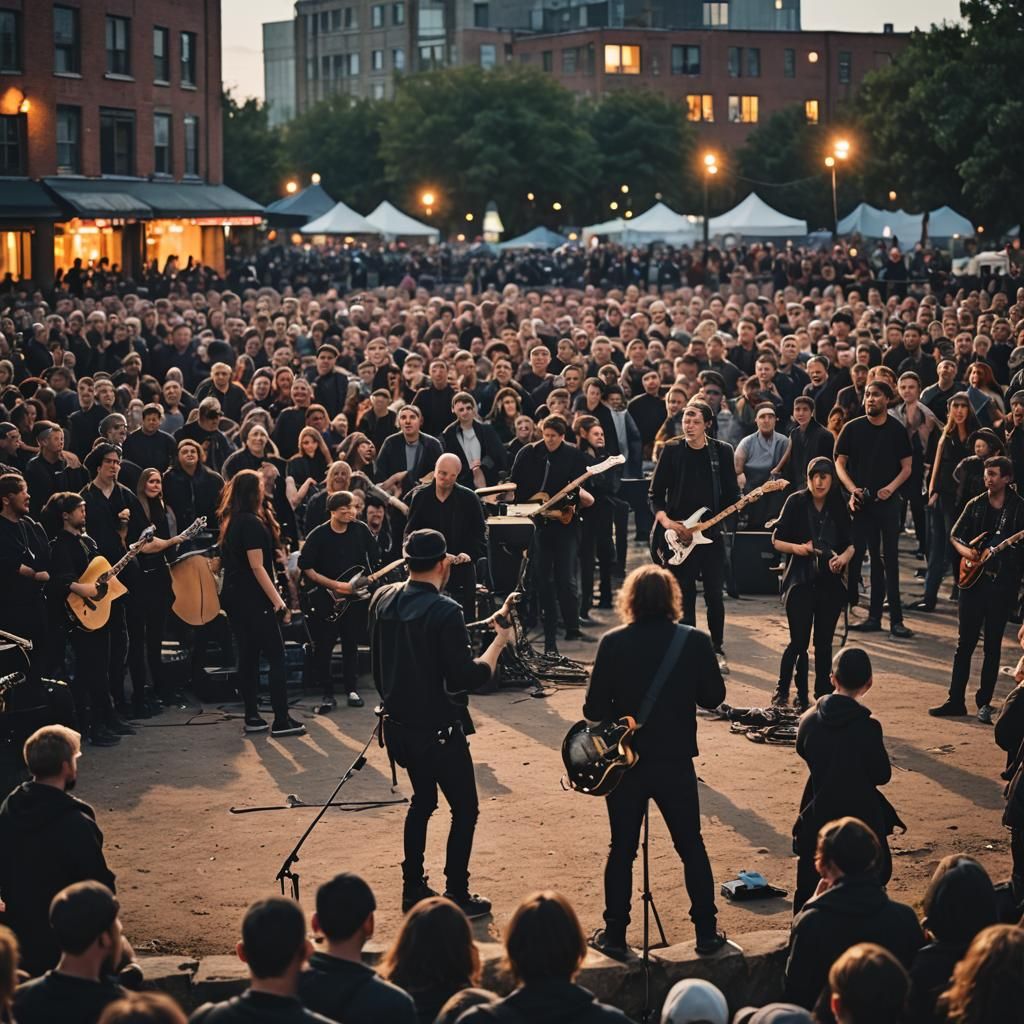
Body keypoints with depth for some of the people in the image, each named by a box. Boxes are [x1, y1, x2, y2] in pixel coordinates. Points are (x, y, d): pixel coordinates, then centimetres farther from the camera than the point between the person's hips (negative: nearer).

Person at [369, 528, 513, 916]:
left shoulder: (382, 600, 0)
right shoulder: (444, 612, -23)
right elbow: (467, 677, -23)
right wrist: (500, 641, -11)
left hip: (399, 723, 7)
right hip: (438, 730, -7)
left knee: (422, 800, 23)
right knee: (464, 808, 7)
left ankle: (413, 888, 26)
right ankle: (457, 896, 6)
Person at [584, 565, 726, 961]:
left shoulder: (613, 643, -11)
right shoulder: (694, 641, -8)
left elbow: (593, 709, -10)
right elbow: (713, 696, 2)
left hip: (625, 762, -1)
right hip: (675, 762, 1)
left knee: (622, 849, 10)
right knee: (691, 846, 14)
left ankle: (615, 935, 13)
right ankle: (707, 931, 17)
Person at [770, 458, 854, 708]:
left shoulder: (838, 507, 5)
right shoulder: (796, 502, -3)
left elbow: (850, 544, 11)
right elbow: (776, 540, 0)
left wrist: (844, 557, -11)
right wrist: (796, 548, -19)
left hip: (830, 583, 3)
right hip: (801, 582, -3)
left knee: (824, 642, 7)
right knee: (799, 642, -7)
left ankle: (823, 693, 19)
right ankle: (782, 690, 11)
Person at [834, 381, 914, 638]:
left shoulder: (897, 430, 2)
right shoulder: (853, 429, 2)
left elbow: (906, 467, 5)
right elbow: (840, 463, 6)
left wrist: (891, 487, -12)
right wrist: (852, 489, -9)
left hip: (887, 501, -1)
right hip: (861, 500, 1)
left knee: (889, 558, -1)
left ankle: (895, 619, 1)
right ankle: (874, 616, 11)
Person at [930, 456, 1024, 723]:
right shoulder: (975, 505, 8)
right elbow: (954, 536, 15)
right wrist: (965, 551, -5)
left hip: (1003, 582, -3)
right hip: (973, 580, 3)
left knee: (993, 645, 3)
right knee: (965, 642, 4)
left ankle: (984, 702, 12)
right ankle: (956, 700, 9)